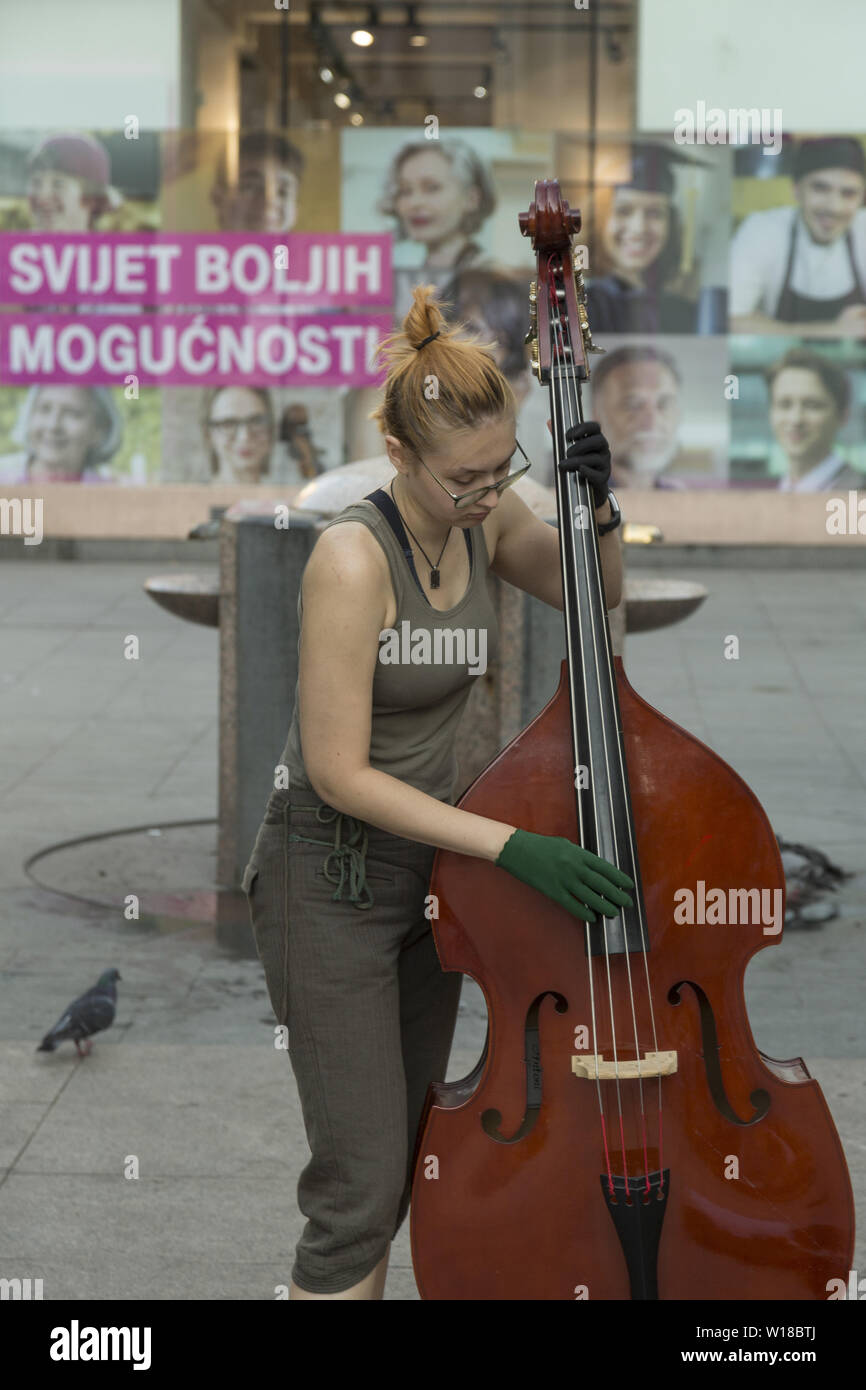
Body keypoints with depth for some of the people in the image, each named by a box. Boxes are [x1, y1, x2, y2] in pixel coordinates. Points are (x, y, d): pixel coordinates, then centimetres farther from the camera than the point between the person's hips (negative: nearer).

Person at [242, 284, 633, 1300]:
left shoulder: (485, 519, -4)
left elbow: (594, 596, 15)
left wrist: (596, 507, -7)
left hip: (427, 866, 7)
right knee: (364, 1186, -7)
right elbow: (339, 772, -24)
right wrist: (509, 845, -27)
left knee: (405, 1158, 16)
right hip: (330, 884, -7)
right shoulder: (354, 555, -24)